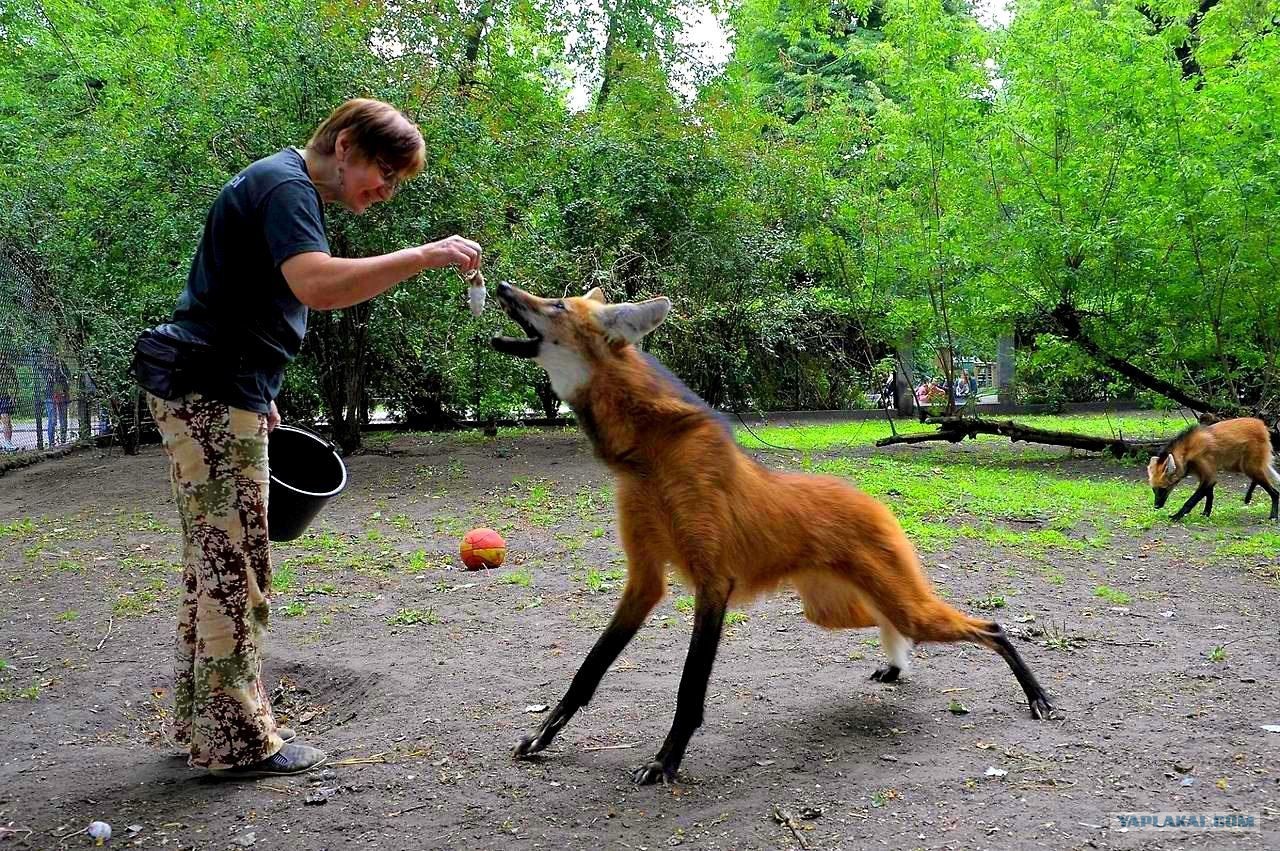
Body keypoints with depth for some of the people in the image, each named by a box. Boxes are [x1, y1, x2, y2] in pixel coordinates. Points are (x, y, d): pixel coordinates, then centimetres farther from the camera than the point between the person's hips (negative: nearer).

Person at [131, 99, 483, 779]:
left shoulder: (280, 183, 20)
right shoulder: (286, 185, -13)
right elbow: (318, 286, -32)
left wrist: (259, 392, 25)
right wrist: (426, 256, -28)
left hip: (210, 391, 11)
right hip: (212, 392, -11)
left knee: (214, 560, 14)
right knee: (234, 565, -6)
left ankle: (204, 721, 24)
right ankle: (238, 740, 1)